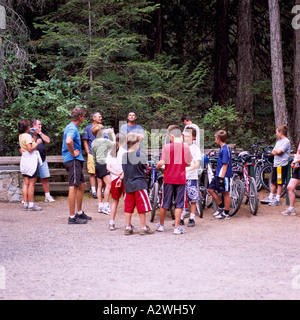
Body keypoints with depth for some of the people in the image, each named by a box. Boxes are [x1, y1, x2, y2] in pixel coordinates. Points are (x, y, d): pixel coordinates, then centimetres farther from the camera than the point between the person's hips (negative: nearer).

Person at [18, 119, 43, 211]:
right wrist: (37, 143, -9)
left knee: (26, 183, 8)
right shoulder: (27, 136, -13)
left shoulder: (21, 136, 12)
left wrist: (35, 136, 18)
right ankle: (31, 204, -4)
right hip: (31, 159, -8)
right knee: (31, 183, -5)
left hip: (24, 159, 8)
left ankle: (25, 204, 9)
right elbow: (30, 149, -20)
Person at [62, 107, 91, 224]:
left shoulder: (71, 127, 18)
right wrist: (73, 153, -21)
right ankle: (72, 217, -9)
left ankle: (79, 212, 26)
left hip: (76, 161, 11)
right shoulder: (72, 128, -15)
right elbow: (68, 141, -36)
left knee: (82, 185, 17)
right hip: (72, 161, -11)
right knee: (73, 187, -10)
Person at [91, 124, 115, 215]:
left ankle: (100, 205, 9)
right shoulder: (105, 141, -10)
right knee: (108, 185, -9)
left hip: (97, 164, 8)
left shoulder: (93, 143, 12)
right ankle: (106, 206, -15)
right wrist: (112, 134, 11)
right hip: (104, 164, -8)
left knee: (100, 185, 9)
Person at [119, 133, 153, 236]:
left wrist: (120, 179, 32)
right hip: (139, 184, -6)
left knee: (128, 206, 11)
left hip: (128, 185, 6)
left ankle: (128, 227, 14)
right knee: (142, 206, 3)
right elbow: (146, 167, -3)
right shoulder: (140, 155, -12)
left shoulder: (124, 155, 4)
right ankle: (143, 227, 7)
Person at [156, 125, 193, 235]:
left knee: (164, 203, 12)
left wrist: (157, 166, 7)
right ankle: (177, 227, 4)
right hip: (181, 179, 1)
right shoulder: (186, 147, -3)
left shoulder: (167, 146, -9)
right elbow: (188, 164, 7)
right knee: (179, 204, 5)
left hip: (168, 179, 0)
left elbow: (162, 162, -14)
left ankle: (161, 225, 25)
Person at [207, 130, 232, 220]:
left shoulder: (225, 149, -16)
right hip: (218, 175, 10)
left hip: (224, 176, -10)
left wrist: (222, 178, -22)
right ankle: (221, 206, 21)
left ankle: (226, 213, 10)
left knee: (225, 193, 0)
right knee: (210, 189, 10)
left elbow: (225, 165, -20)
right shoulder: (222, 148, 13)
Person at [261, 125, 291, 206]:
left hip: (282, 165, -9)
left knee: (279, 183, -3)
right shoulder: (279, 141, 17)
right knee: (273, 182, 14)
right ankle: (270, 197, 22)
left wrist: (275, 150, -2)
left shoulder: (286, 141, -12)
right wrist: (275, 152, -8)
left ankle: (277, 200, 2)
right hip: (276, 164, 9)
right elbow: (272, 152, 13)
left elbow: (279, 151, -22)